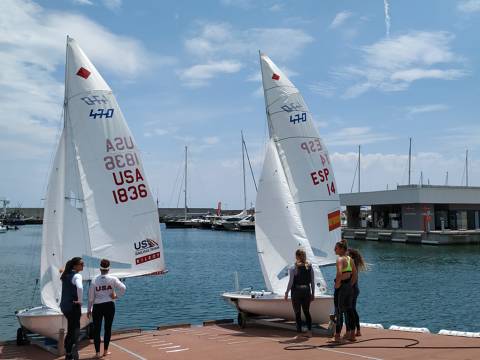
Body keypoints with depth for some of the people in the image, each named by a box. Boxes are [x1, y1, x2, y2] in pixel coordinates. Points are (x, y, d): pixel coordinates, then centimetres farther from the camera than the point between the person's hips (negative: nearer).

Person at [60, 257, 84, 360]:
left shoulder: (66, 275, 9)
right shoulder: (77, 276, -17)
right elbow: (80, 287, -35)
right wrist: (80, 301, -22)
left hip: (64, 305, 9)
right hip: (73, 306, -9)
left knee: (70, 329, 20)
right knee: (75, 330, -2)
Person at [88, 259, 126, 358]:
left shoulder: (94, 280, -2)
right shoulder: (112, 279, -5)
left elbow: (91, 296, 1)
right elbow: (123, 288, -16)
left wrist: (89, 309, 9)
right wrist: (116, 295, -1)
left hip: (97, 306, 0)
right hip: (109, 305, 0)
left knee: (96, 329, 8)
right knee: (108, 328, 13)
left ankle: (97, 352, 6)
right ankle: (105, 351, 19)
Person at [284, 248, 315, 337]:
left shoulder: (293, 268, -10)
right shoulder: (309, 267, 3)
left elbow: (291, 282, -10)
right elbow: (312, 282, 5)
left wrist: (286, 292, 0)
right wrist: (313, 293, 13)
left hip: (296, 291, -4)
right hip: (307, 290, 4)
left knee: (297, 313, 4)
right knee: (307, 312, 14)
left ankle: (299, 333, 5)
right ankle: (309, 332, 11)